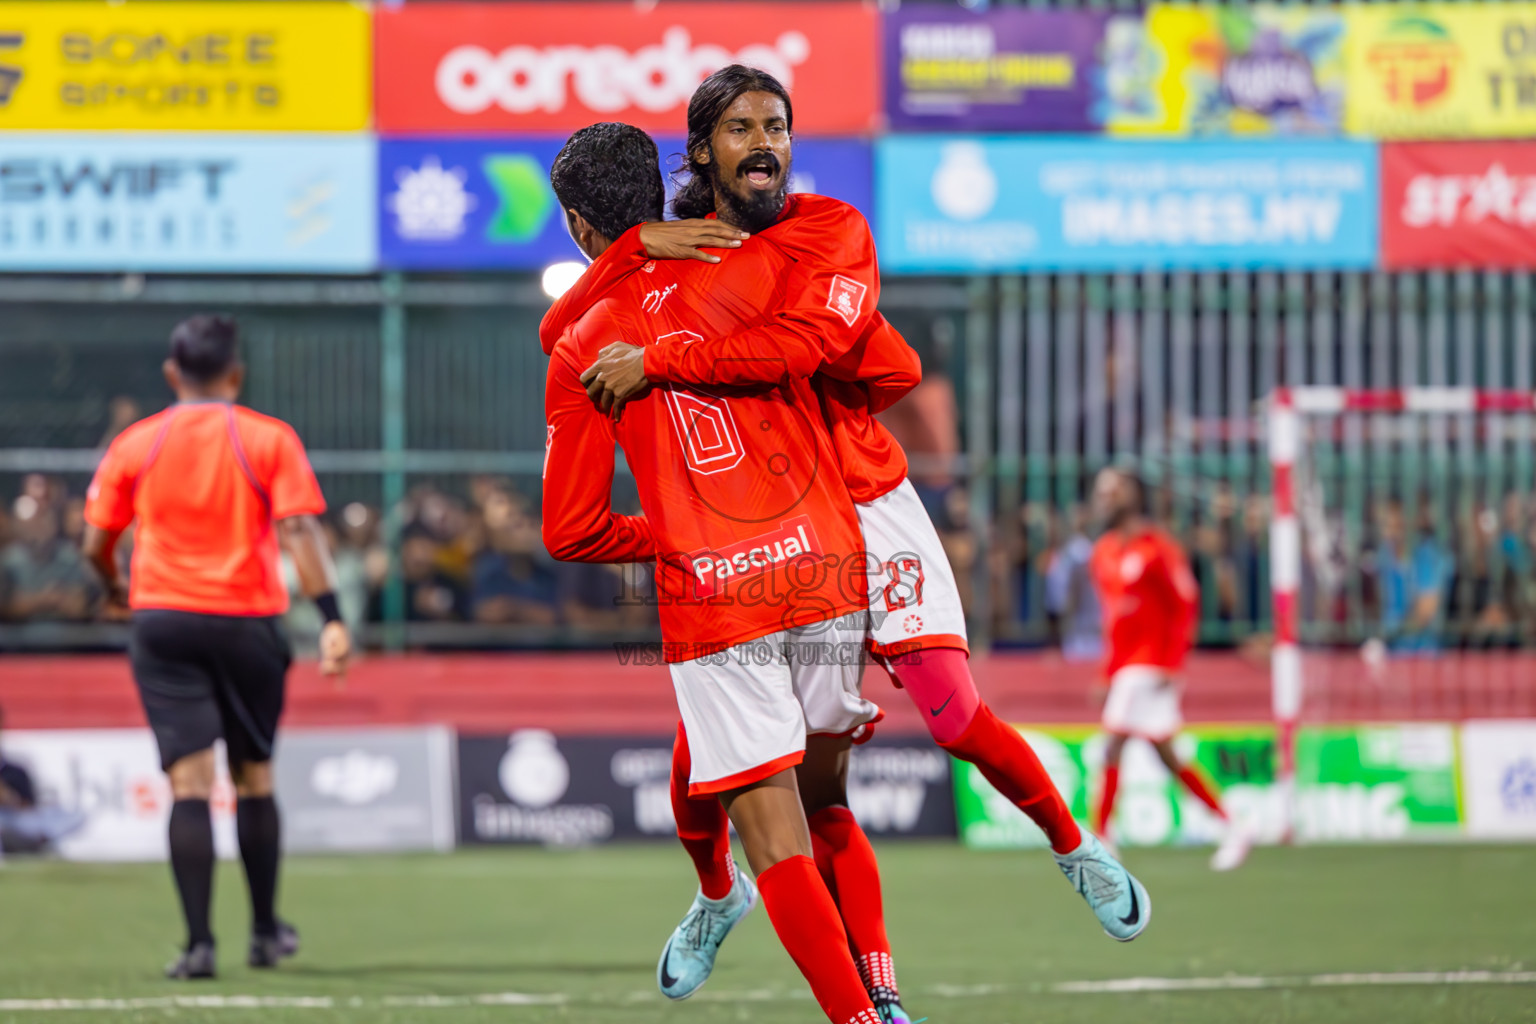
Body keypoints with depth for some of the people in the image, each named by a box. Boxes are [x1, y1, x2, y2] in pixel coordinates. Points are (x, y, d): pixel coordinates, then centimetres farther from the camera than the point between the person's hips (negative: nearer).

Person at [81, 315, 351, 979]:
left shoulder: (134, 445, 4)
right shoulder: (270, 440, 0)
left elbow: (96, 543, 6)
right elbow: (300, 531, -11)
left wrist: (115, 587, 27)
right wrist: (331, 619, -14)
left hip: (162, 620, 0)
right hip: (248, 619, 0)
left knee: (189, 781, -5)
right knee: (254, 776, 15)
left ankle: (198, 942, -14)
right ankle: (266, 932, 24)